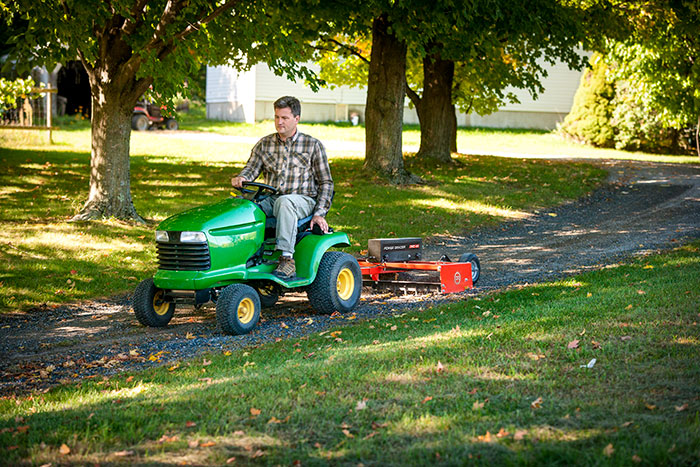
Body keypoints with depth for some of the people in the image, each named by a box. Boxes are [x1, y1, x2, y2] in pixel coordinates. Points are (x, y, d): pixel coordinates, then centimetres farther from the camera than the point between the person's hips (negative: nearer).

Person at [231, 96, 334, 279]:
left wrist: (319, 214, -8)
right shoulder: (264, 144, 15)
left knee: (284, 202, -40)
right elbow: (252, 168, 7)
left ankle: (287, 259, -45)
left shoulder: (313, 145, 6)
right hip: (271, 200, 4)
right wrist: (241, 178, -19)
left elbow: (326, 182, 5)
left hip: (303, 200, -4)